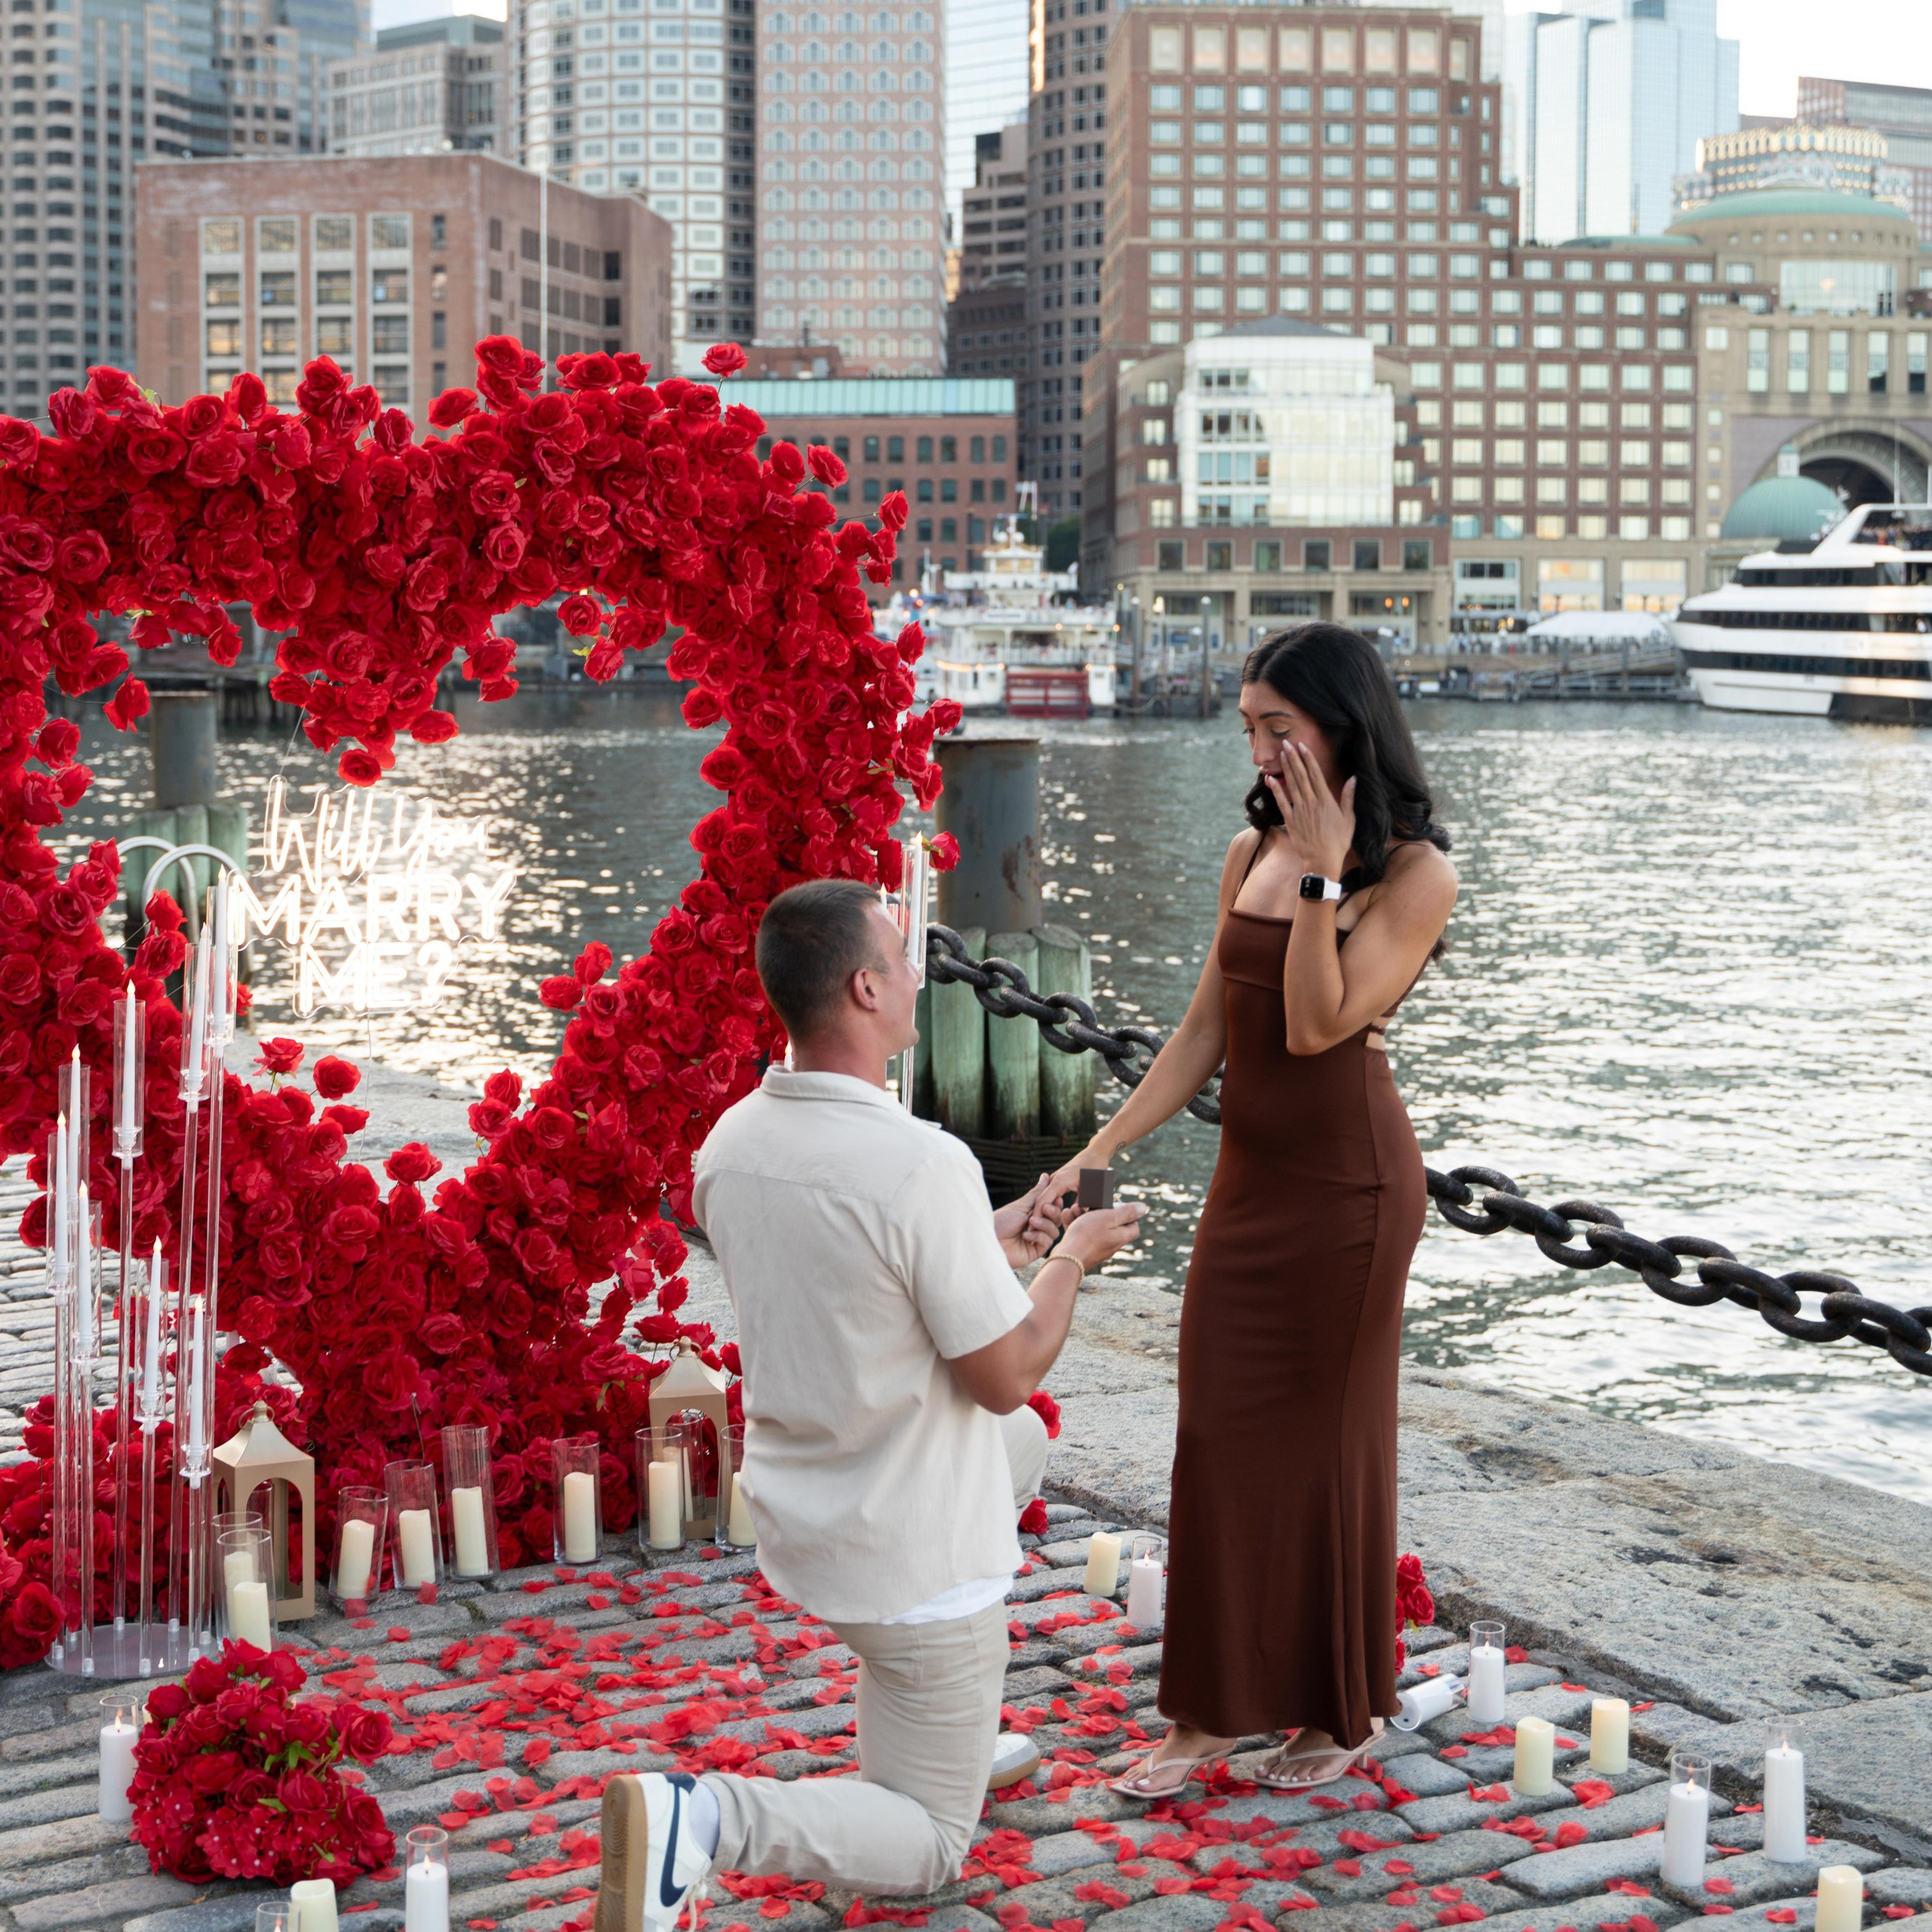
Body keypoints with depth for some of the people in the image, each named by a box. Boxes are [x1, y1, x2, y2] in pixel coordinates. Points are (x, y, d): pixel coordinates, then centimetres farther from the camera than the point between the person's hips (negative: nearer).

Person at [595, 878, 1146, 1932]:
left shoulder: (729, 1144, -5)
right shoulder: (926, 1167, -29)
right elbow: (1006, 1380, -19)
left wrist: (986, 1244, 13)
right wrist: (1071, 1258, -2)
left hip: (794, 1519, 8)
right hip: (915, 1560, -8)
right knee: (927, 1846, 7)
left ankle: (960, 1740, 42)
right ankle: (707, 1818, -15)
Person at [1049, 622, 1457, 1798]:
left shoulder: (1414, 872, -12)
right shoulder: (1251, 854, 8)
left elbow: (1317, 1024, -21)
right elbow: (1206, 1032, 9)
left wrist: (1325, 875, -20)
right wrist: (1102, 1149, 3)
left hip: (1347, 1182, -6)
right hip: (1250, 1173, 6)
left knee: (1327, 1438, 4)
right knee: (1219, 1436, 8)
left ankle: (1343, 1710, 21)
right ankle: (1215, 1706, 18)